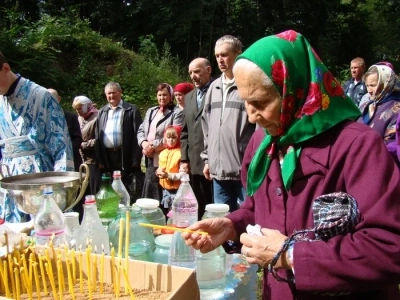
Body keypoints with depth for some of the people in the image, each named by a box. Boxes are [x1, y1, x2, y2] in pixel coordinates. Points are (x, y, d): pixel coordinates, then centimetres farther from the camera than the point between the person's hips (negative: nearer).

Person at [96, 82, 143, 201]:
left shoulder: (131, 110, 1)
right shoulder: (102, 112, 15)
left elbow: (137, 135, -5)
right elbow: (98, 136, 12)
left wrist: (135, 159, -12)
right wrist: (99, 159, 4)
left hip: (125, 156, -4)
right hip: (107, 157, 4)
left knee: (126, 190, 2)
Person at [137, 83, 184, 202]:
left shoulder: (177, 113, -3)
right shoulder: (151, 111, 20)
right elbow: (141, 130, 17)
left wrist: (153, 146, -14)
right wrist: (144, 143, -5)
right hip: (151, 160, 7)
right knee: (150, 195, 13)